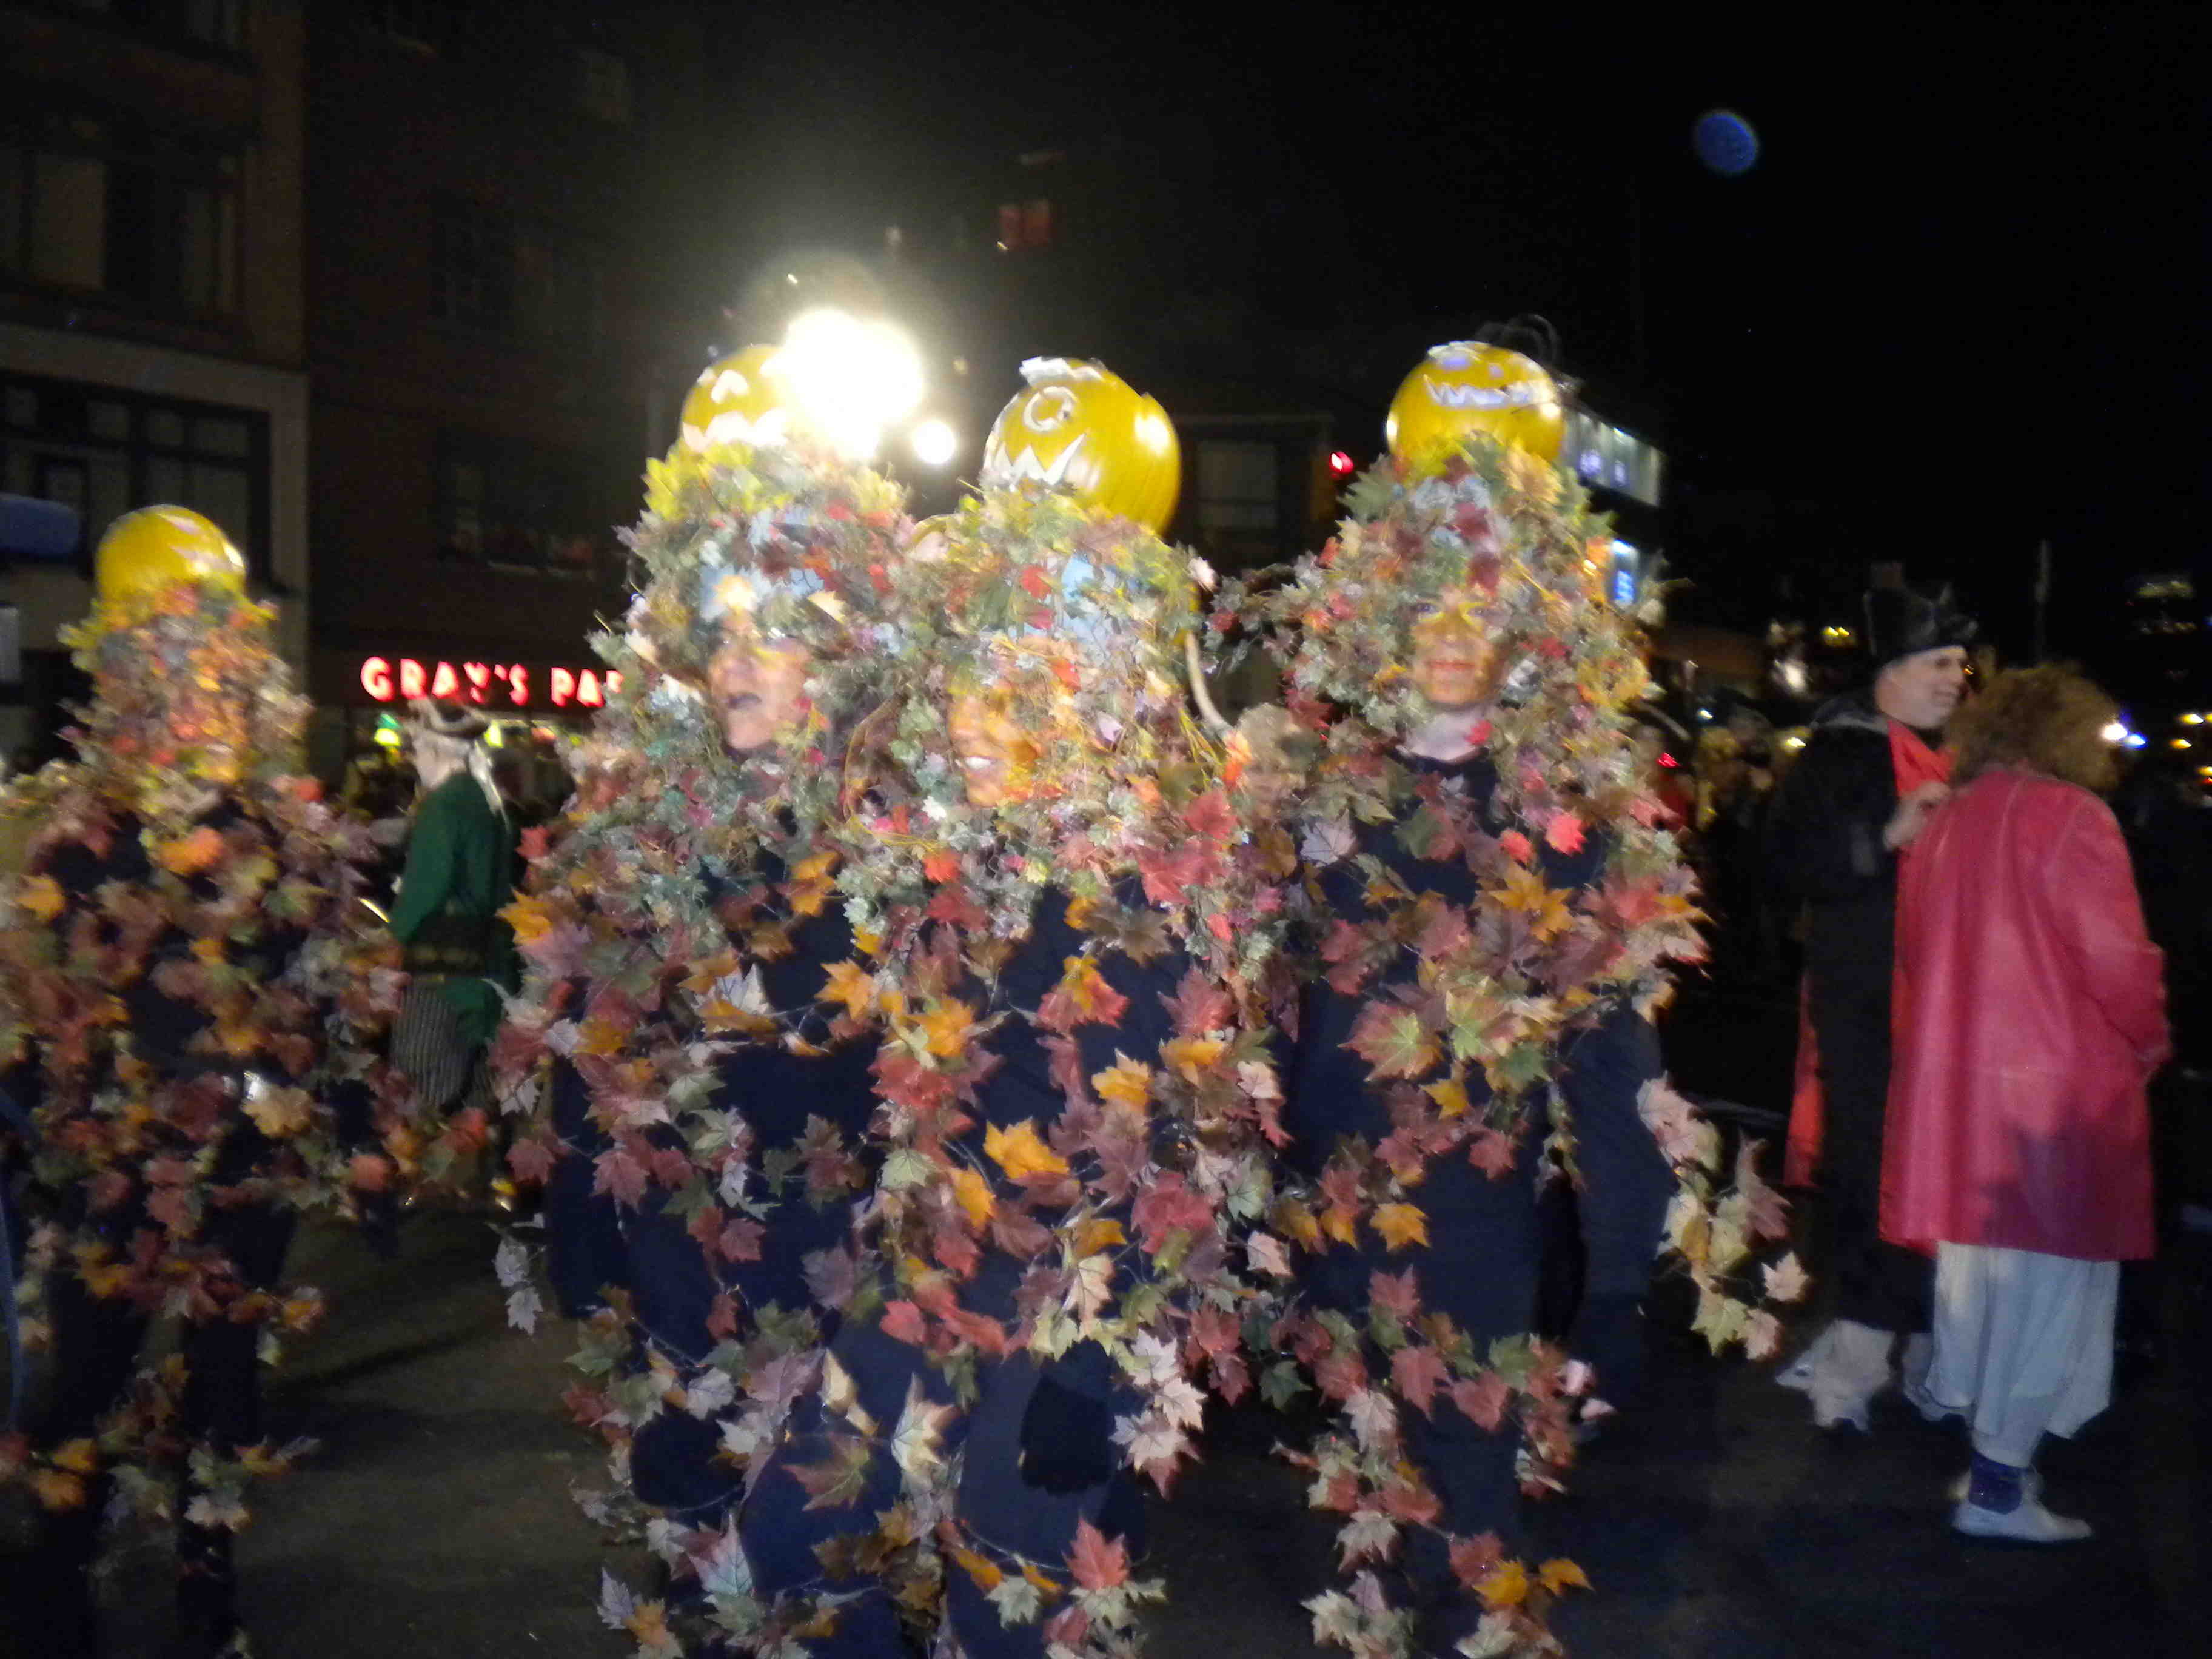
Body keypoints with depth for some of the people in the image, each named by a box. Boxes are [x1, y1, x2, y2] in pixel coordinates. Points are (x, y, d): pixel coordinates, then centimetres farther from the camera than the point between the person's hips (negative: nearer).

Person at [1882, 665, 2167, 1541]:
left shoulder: (1943, 823, 8)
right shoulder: (2069, 816, -12)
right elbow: (2117, 959, -13)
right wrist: (2148, 1042, 4)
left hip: (1952, 1081, 7)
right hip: (2057, 1080, -7)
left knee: (1974, 1264, 17)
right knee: (2047, 1279, 2)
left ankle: (1984, 1455, 28)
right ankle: (1998, 1488, 6)